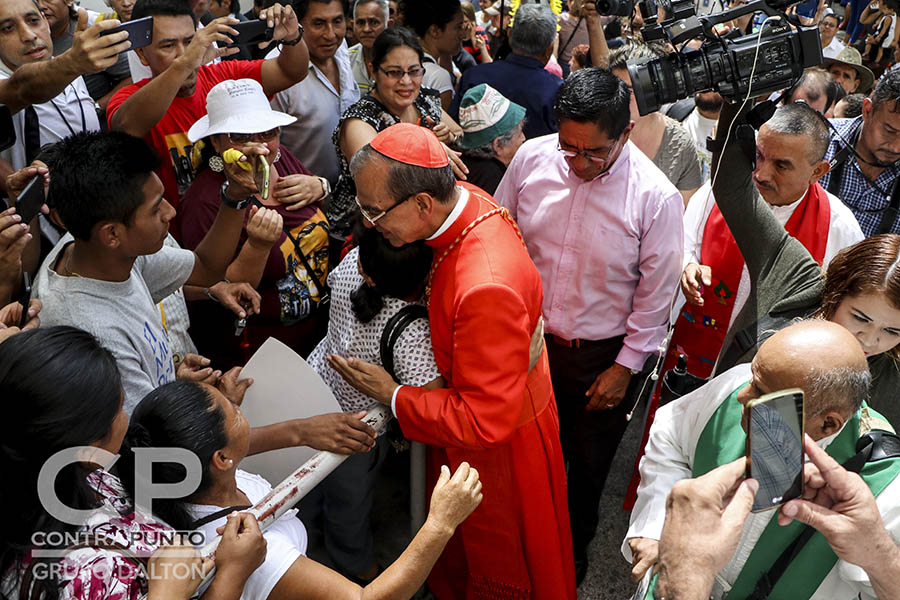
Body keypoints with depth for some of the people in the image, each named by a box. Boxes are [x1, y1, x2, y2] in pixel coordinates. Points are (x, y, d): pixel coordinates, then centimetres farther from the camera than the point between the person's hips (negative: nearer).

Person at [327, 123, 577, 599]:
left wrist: (392, 396, -25)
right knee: (458, 542, 34)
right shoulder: (464, 199, -16)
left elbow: (486, 421, -35)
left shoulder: (487, 289, -43)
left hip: (499, 444, -8)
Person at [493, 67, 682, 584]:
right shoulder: (532, 158, -13)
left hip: (601, 355, -2)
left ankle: (574, 547, 50)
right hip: (527, 338, 3)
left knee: (588, 464, 20)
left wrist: (625, 367, -6)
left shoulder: (656, 197, -21)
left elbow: (655, 295, -11)